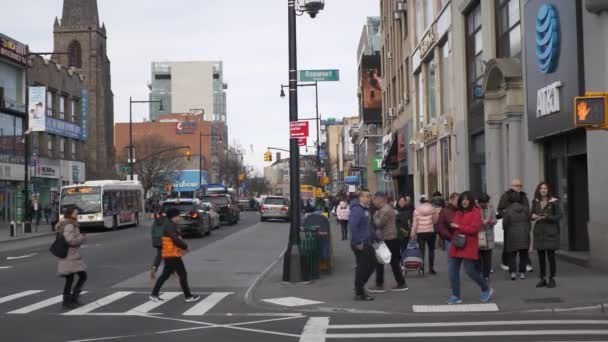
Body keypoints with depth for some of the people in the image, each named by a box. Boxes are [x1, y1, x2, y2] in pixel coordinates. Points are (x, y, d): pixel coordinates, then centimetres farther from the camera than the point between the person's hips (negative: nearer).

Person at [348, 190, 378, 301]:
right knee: (362, 268, -2)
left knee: (372, 264, 15)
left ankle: (359, 287, 27)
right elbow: (352, 227, -26)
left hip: (367, 243, 10)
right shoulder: (357, 209, -17)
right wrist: (357, 243, -24)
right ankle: (359, 293, 8)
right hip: (360, 245, -10)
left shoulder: (366, 209, 15)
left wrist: (374, 238, 22)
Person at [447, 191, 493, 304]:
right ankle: (456, 296, 12)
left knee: (470, 270, -3)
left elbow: (474, 228, -16)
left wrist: (458, 227, -15)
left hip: (469, 247, -7)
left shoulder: (475, 212, -6)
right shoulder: (458, 213, 15)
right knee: (452, 271, 2)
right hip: (456, 246, 7)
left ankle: (486, 289, 21)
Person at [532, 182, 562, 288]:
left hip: (551, 232, -4)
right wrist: (533, 216, -9)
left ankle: (552, 279, 4)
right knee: (541, 256, 6)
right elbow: (532, 214, 14)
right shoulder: (535, 202, 7)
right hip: (539, 231, 4)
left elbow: (559, 216, -7)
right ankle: (542, 279, 14)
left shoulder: (554, 202, -5)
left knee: (551, 255, -4)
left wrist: (546, 217, -20)